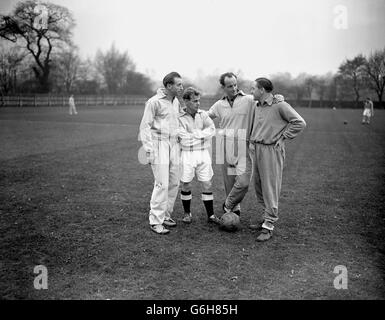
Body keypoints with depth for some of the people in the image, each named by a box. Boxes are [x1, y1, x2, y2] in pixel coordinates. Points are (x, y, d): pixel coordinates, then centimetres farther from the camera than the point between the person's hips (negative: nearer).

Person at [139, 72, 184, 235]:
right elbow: (145, 126, -9)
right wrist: (149, 150, -15)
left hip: (174, 145, 7)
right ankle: (155, 221, -1)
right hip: (159, 144, -7)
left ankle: (166, 215, 21)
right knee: (162, 184, -10)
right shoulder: (154, 102, -9)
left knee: (174, 182, 7)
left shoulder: (176, 102, 13)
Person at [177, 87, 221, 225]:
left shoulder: (203, 114, 4)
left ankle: (210, 214, 16)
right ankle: (187, 213, 25)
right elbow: (184, 140, -15)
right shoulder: (180, 118, -7)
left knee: (207, 185, 5)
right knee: (186, 185, 7)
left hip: (203, 153, 3)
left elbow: (212, 130, -10)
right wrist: (202, 135, -9)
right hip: (187, 155, -3)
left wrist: (194, 134, -16)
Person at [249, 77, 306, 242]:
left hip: (271, 151, -8)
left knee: (270, 188, -3)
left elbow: (300, 123, -14)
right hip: (256, 150, 8)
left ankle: (268, 226, 5)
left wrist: (283, 137, -11)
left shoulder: (280, 105, -10)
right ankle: (267, 218, 27)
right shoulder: (257, 107, 13)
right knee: (258, 186, 13)